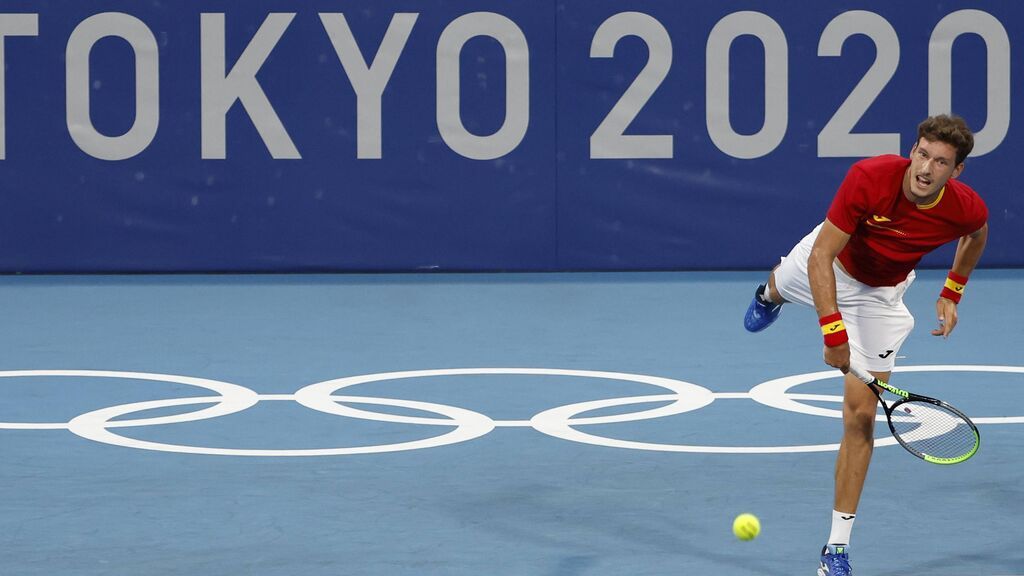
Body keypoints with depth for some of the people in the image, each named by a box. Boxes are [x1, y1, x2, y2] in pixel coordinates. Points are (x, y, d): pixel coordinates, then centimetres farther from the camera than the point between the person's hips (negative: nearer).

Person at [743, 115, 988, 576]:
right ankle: (769, 295, 78)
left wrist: (952, 293, 0)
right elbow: (821, 256, -34)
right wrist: (833, 329, -42)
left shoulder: (967, 209, -30)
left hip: (880, 297, 0)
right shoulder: (870, 178, -39)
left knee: (860, 416, -8)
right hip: (828, 266, 0)